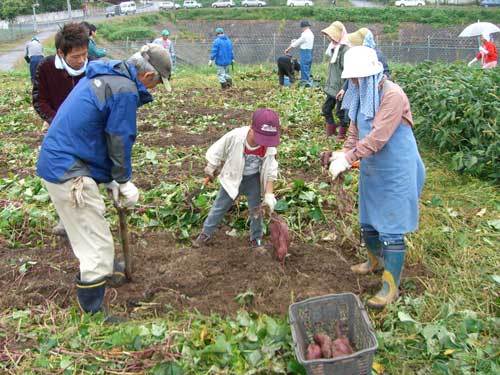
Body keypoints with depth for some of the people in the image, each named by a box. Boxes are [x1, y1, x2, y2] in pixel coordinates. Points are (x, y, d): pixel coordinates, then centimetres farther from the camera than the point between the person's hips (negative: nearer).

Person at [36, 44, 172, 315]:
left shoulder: (100, 76, 14)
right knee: (97, 245, -4)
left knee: (90, 229, 30)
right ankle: (93, 312, 6)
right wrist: (124, 183, 2)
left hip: (54, 162, 10)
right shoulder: (126, 90, -17)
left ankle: (104, 266, 53)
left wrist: (112, 179, 16)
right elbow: (119, 141, -13)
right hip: (69, 173, -10)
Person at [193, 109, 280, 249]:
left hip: (253, 179, 1)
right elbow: (216, 152, -15)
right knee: (220, 206, 12)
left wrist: (269, 194, -22)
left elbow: (270, 171, -13)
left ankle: (256, 238, 33)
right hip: (233, 177, -1)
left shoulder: (269, 147, -26)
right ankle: (206, 233, 30)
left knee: (256, 209, 11)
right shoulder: (235, 136, -34)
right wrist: (210, 169, 1)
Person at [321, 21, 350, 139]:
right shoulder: (334, 48, 9)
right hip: (332, 87, 9)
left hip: (340, 88, -9)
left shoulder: (345, 49, -19)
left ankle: (342, 133, 20)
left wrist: (343, 89, -23)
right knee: (326, 109, 15)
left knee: (340, 111, 4)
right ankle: (331, 130, 29)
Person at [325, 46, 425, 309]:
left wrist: (347, 159, -28)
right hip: (371, 171, 8)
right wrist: (342, 155, -8)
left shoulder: (393, 95, -22)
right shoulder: (361, 97, 4)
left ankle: (391, 287, 9)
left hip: (396, 173, -8)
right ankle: (375, 261, 46)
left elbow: (377, 137, -28)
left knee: (391, 230, -3)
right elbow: (355, 132, 8)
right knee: (368, 221, 21)